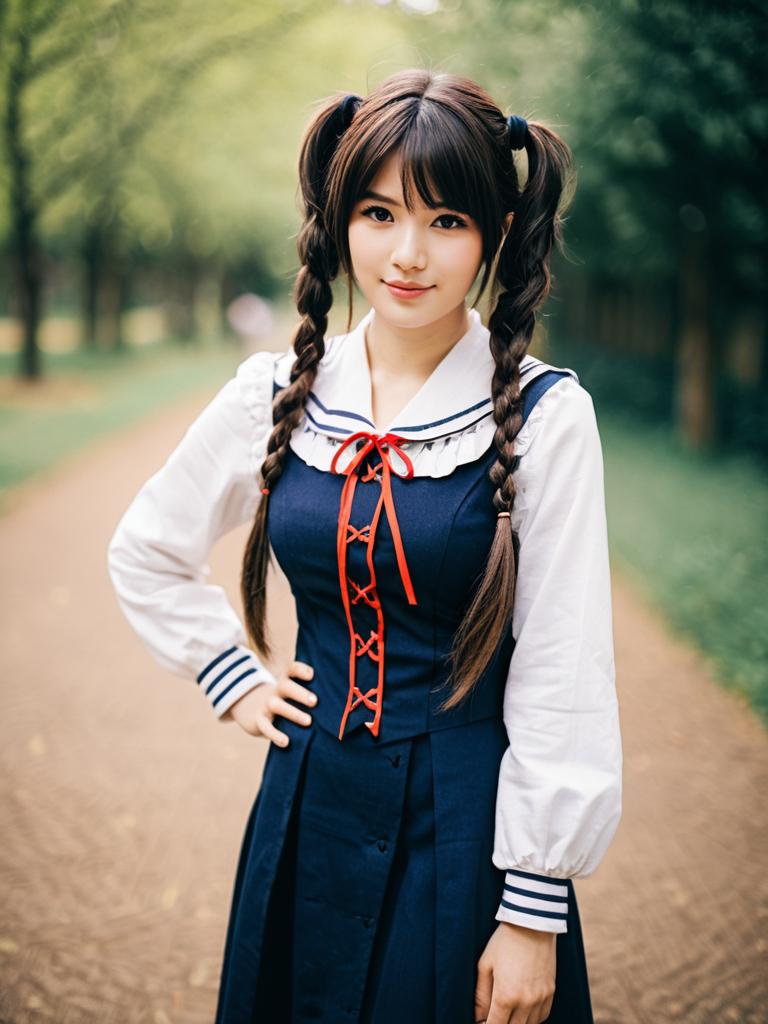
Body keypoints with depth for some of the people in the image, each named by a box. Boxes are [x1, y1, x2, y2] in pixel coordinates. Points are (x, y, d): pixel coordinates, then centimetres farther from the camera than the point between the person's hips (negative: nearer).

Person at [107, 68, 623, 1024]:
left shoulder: (544, 414, -11)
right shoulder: (277, 395, -1)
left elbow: (563, 676, -11)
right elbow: (145, 552, 16)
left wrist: (535, 911, -11)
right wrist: (233, 678, 7)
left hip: (467, 820, -3)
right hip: (310, 810, 4)